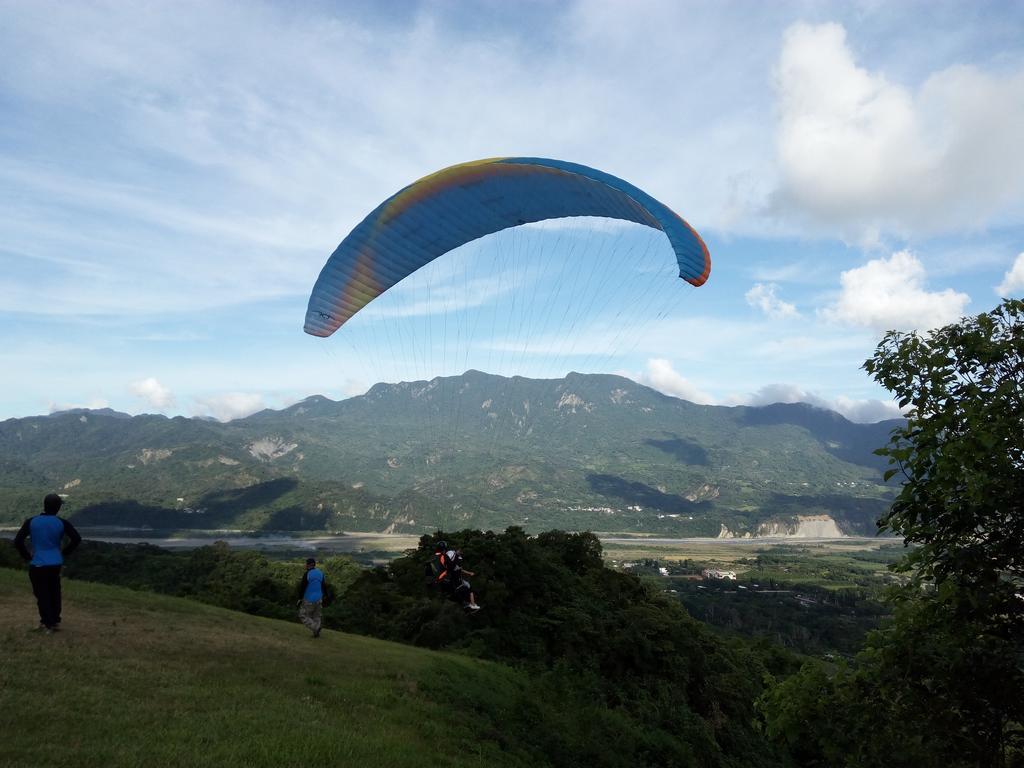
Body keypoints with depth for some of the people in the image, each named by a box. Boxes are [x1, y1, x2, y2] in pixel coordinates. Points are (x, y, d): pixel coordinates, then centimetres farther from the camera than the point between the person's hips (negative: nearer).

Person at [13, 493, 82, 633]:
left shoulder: (31, 522, -5)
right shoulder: (61, 523, -4)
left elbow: (18, 541, -10)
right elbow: (77, 539, -9)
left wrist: (27, 556, 2)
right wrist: (64, 553, 4)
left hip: (37, 565, -2)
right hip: (56, 563, 2)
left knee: (42, 595, 8)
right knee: (54, 593, 18)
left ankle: (48, 624, 7)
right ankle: (55, 621, 24)